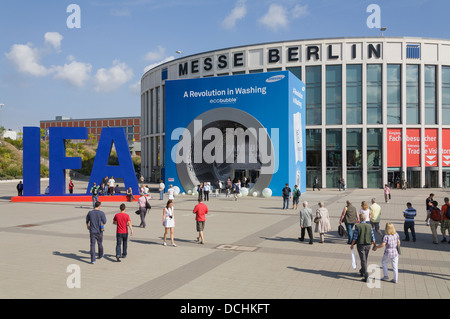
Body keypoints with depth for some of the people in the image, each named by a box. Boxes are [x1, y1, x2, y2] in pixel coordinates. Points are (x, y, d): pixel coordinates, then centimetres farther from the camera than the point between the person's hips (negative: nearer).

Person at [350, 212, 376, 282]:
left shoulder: (357, 226, -11)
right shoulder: (369, 226, -3)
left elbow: (355, 237, -11)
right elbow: (372, 237, -1)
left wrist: (352, 245, 1)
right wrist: (374, 245, 9)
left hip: (360, 245, -4)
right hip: (368, 245, 4)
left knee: (363, 260, -2)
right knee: (365, 259, 21)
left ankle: (366, 275, -11)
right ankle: (362, 271, 39)